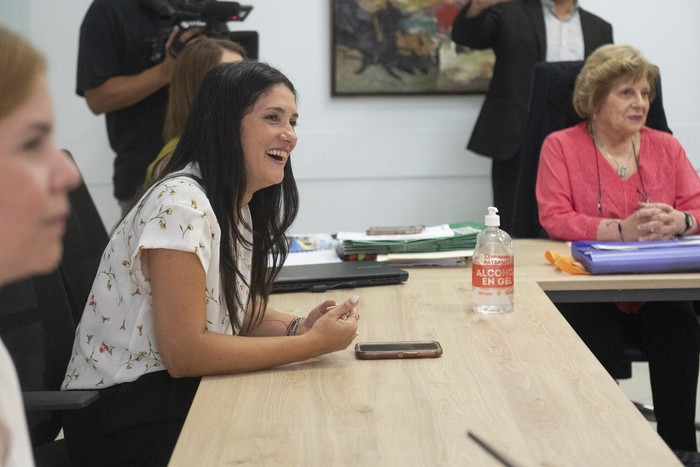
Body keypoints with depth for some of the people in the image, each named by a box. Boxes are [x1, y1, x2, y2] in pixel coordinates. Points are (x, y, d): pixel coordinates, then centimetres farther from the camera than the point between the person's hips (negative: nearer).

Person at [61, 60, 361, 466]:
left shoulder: (240, 204, 6)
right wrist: (312, 343, -20)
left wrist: (299, 326, -9)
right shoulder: (181, 204, -21)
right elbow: (183, 353, -23)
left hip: (183, 389, 8)